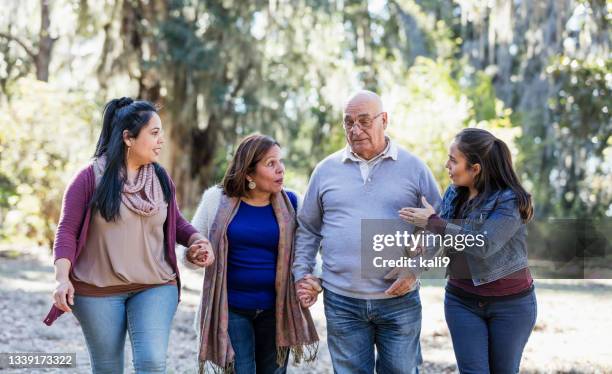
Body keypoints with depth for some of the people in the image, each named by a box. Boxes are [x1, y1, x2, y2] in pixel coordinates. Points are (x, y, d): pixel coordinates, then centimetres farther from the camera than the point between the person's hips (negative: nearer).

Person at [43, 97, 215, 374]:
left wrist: (197, 240, -4)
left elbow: (175, 223, 16)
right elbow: (67, 231, -8)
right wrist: (62, 278, -19)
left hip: (155, 288, 2)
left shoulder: (161, 179, 4)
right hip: (98, 291, -2)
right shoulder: (90, 179, -8)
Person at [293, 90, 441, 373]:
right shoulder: (326, 170, 6)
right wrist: (301, 274, 3)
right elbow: (307, 229, 14)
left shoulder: (413, 167, 1)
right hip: (342, 302, 1)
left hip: (400, 300, -1)